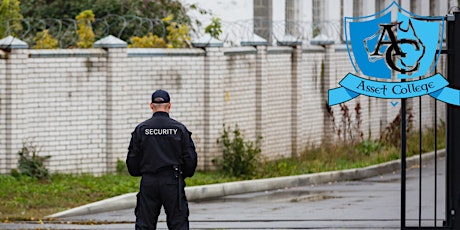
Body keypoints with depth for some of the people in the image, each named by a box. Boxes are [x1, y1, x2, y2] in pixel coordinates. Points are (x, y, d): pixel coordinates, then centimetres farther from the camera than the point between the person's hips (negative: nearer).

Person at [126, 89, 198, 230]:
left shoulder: (141, 129, 0)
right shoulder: (179, 129, -1)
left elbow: (132, 159, 2)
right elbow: (190, 158, 0)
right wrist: (183, 175, 18)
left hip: (148, 182, 1)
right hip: (173, 181, -1)